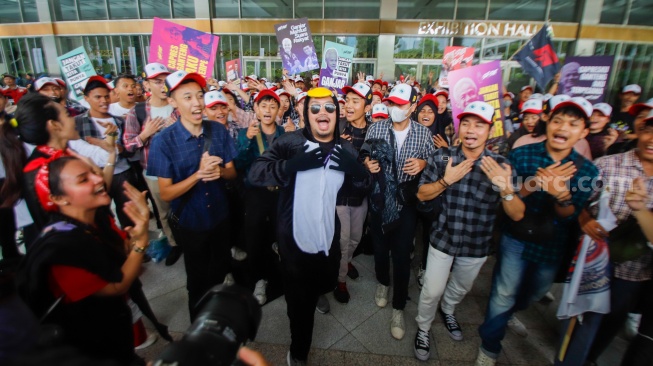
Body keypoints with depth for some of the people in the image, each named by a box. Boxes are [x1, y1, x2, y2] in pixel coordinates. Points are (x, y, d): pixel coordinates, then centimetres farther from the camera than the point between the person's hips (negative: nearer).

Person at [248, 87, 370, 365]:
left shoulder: (345, 148, 3)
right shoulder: (291, 141, -11)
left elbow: (366, 183, 8)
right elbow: (254, 173, -17)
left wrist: (355, 168, -16)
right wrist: (293, 164, -33)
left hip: (328, 235, 4)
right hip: (294, 237, -4)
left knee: (326, 284, 27)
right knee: (299, 302, 11)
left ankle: (317, 293, 64)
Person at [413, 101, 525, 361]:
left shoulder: (501, 165, -11)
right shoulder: (442, 157, -11)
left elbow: (517, 215, -12)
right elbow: (421, 195, -8)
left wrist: (505, 188, -32)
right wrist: (445, 180, -25)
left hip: (477, 245, 2)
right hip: (442, 239, -2)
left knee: (461, 289, 26)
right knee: (432, 291, 8)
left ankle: (447, 311, 58)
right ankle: (423, 330, 36)